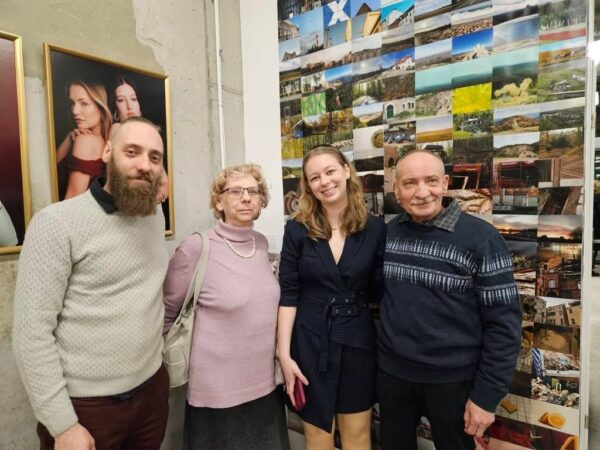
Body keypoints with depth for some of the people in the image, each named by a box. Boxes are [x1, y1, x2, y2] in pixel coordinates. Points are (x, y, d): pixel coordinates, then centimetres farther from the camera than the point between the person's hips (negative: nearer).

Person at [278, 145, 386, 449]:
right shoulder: (297, 228, -7)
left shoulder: (374, 227, -5)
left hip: (357, 339, 1)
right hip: (310, 340, 0)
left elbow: (379, 291, 1)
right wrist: (284, 354, -10)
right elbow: (288, 294, -7)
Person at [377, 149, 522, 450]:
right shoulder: (386, 233, -3)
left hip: (453, 380, -3)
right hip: (392, 372, 4)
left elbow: (504, 323, -13)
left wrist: (486, 395, -12)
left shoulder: (481, 238, -15)